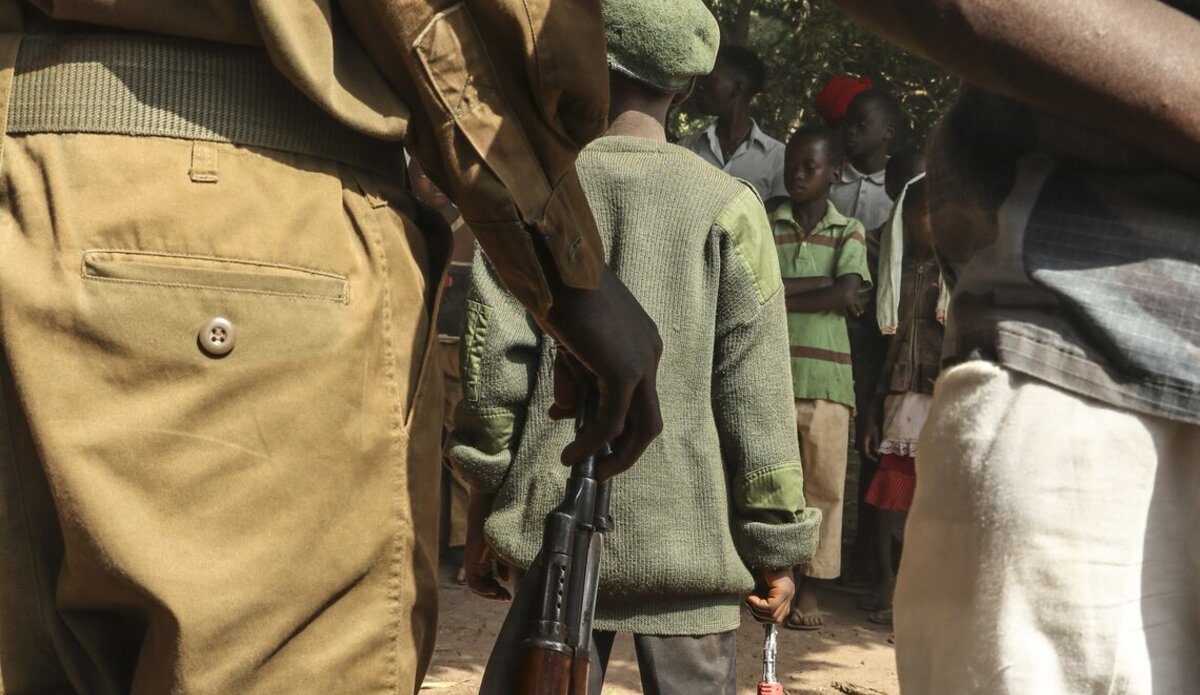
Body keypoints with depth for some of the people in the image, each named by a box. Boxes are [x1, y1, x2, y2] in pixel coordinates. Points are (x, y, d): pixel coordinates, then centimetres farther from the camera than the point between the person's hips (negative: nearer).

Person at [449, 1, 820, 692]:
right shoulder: (726, 205, -1)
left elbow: (494, 363, 0)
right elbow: (754, 392, -3)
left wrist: (487, 513, 10)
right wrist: (776, 543, 4)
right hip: (688, 534, -1)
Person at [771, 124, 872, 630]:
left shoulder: (849, 232, 8)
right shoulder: (766, 223, 7)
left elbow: (847, 294, -7)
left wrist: (781, 291, -8)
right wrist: (825, 288, -10)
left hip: (825, 374, 0)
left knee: (823, 480, 2)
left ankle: (809, 584, 11)